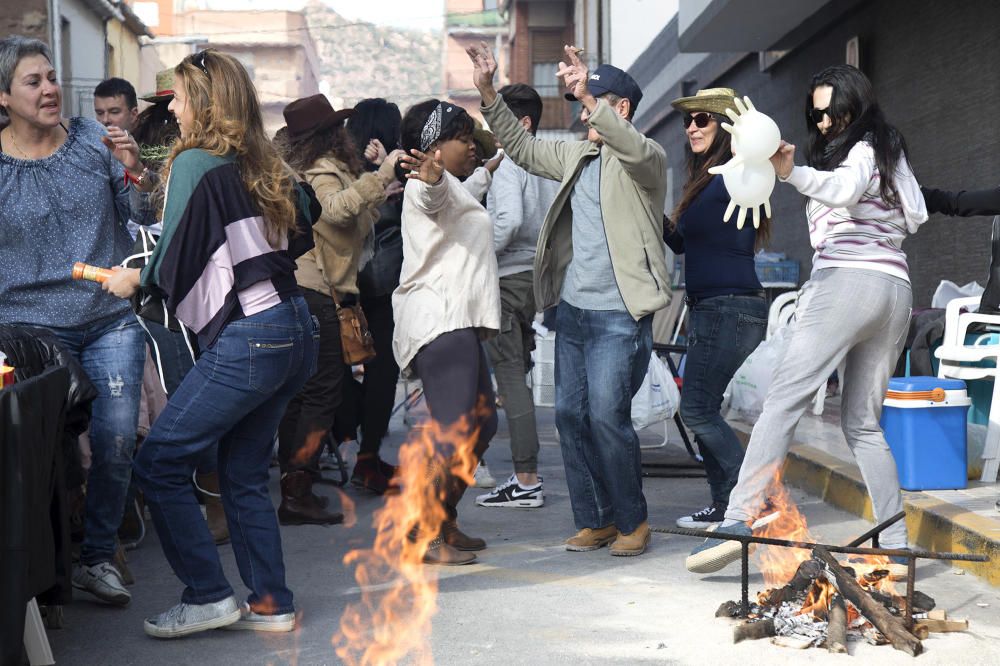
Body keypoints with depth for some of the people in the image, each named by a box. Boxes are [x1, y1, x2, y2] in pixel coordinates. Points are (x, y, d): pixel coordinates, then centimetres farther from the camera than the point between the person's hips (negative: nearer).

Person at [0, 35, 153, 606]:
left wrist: (135, 171, -12)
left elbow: (147, 217, 5)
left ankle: (98, 557, 15)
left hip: (112, 322, 2)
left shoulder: (94, 140, 1)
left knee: (116, 444, -1)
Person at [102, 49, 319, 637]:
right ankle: (270, 605, 17)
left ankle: (208, 596, 3)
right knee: (245, 473, 15)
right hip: (295, 332, 9)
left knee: (160, 463, -1)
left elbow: (173, 259, -11)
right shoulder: (264, 165, 14)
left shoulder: (195, 163, -9)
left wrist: (136, 280, 7)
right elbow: (299, 238, 22)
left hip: (246, 340, -9)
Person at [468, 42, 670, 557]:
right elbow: (523, 146, 23)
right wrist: (488, 94, 12)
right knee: (569, 414, 7)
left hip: (619, 316, -8)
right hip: (572, 309, 8)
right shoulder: (577, 156, 15)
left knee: (606, 416, -11)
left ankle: (632, 520, 7)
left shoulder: (646, 158, -6)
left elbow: (633, 150, -29)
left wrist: (589, 97, -41)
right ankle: (593, 520, 18)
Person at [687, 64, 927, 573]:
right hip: (896, 288, 9)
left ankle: (741, 518, -28)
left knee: (783, 400, -16)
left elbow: (845, 189, -21)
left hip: (846, 278, -9)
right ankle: (895, 541, 5)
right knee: (863, 422, 12)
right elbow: (915, 216, 31)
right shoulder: (892, 151, 26)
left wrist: (792, 173, -36)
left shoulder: (862, 147, 2)